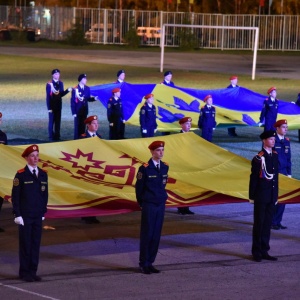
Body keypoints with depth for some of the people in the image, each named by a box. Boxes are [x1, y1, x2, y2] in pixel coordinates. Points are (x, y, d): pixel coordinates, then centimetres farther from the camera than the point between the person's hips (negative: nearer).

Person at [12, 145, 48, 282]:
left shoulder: (43, 174, 8)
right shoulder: (20, 175, -7)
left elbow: (45, 195, 13)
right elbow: (15, 196, -7)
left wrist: (43, 212, 9)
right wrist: (17, 215, -11)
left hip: (38, 216, 5)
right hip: (25, 217, -5)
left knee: (36, 244, 6)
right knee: (25, 245, 1)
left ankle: (33, 271, 13)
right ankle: (24, 272, 8)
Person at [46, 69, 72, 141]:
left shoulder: (60, 83, 8)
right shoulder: (49, 84, -9)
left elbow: (61, 94, 12)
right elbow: (48, 96, -9)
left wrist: (67, 90, -6)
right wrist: (49, 107, -12)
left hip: (58, 105, 5)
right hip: (52, 105, -5)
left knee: (58, 121, 7)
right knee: (51, 121, -1)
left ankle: (57, 136, 13)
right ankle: (51, 137, 5)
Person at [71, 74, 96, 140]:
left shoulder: (87, 88, 5)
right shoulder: (75, 89, -12)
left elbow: (88, 99, 11)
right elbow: (73, 101, -10)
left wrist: (94, 98, -11)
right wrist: (73, 112, -12)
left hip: (84, 111, 5)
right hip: (77, 111, -5)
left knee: (83, 125, 11)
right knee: (77, 126, 0)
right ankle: (76, 139, 7)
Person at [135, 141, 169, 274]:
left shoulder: (165, 167, 6)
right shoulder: (145, 168, -11)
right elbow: (139, 187, -3)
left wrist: (162, 197, 15)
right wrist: (142, 203, 5)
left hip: (161, 205, 5)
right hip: (149, 206, -5)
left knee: (156, 235, 7)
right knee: (147, 234, 0)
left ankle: (150, 263, 15)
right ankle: (143, 264, 8)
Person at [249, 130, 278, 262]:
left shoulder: (275, 156, 8)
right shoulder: (258, 159, -12)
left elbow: (276, 176, 12)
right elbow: (253, 178, -10)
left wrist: (276, 195, 12)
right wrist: (252, 196, -9)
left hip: (271, 196, 6)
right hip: (261, 196, -6)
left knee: (267, 223, 10)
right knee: (259, 223, 2)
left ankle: (264, 251, 17)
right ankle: (257, 252, 10)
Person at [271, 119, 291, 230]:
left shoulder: (286, 141, 10)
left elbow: (288, 158, 15)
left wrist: (289, 173, 11)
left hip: (284, 173, 7)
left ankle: (278, 221, 17)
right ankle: (272, 222, 8)